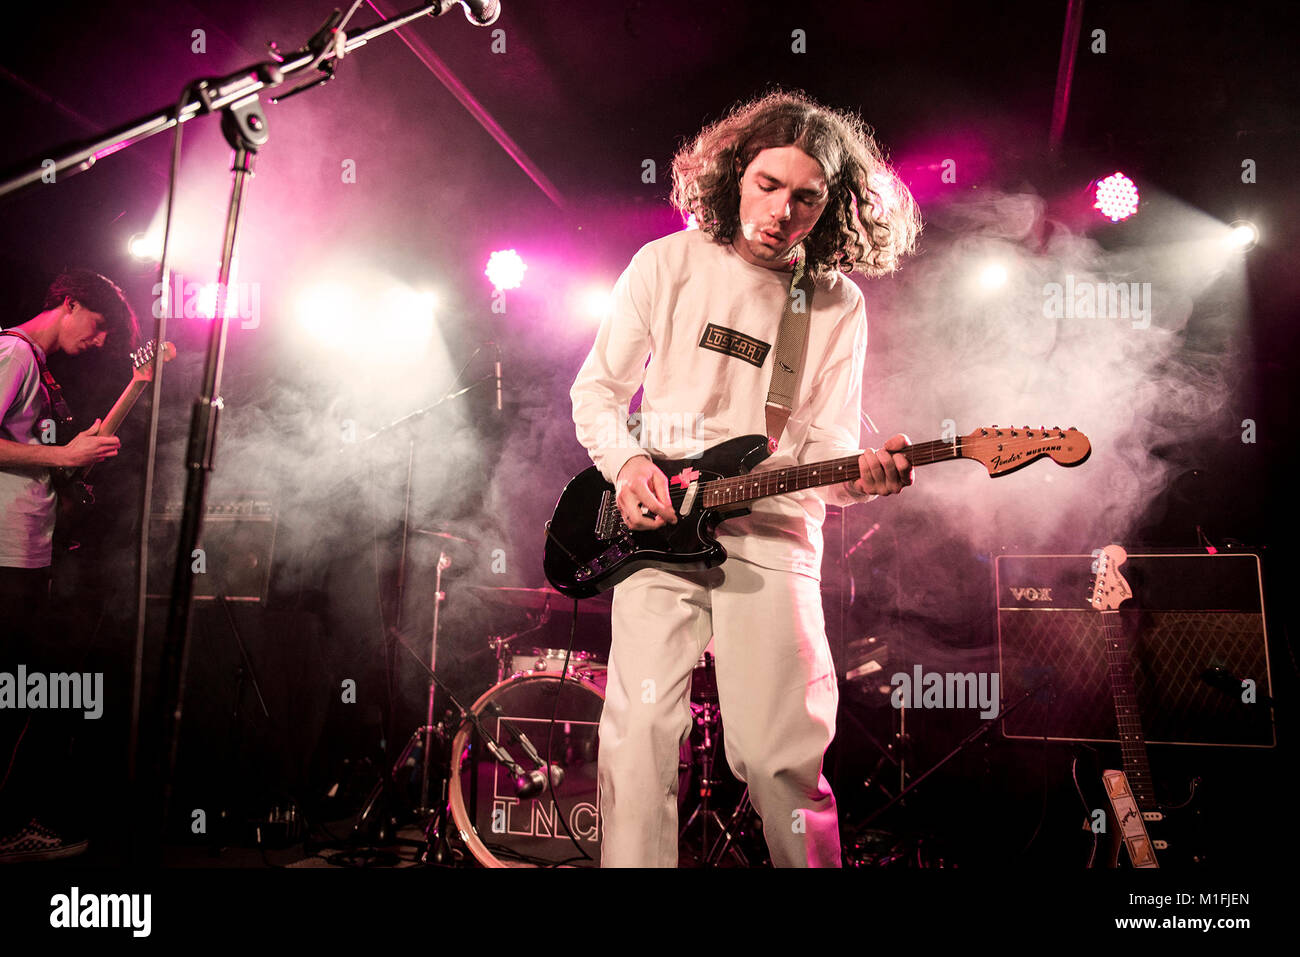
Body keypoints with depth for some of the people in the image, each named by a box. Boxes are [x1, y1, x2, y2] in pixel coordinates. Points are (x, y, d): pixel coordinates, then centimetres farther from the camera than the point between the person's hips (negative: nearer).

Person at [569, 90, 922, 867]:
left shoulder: (838, 306, 5)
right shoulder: (667, 264, 4)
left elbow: (828, 448, 2)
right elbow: (597, 387, 10)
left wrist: (861, 475, -21)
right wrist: (626, 462, -9)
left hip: (773, 533, 0)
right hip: (656, 523, 0)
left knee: (782, 755, -6)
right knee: (640, 731, -11)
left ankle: (813, 861, 17)